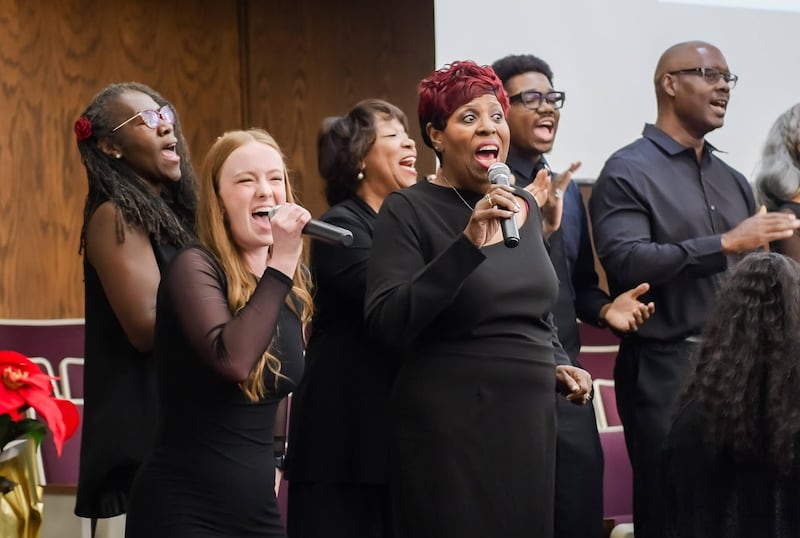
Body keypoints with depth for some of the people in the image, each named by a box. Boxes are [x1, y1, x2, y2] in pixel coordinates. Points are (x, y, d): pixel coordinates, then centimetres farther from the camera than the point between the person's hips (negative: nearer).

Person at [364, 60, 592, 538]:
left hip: (531, 422, 6)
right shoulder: (409, 210, -7)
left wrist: (557, 366, 7)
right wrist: (468, 244, -24)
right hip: (449, 431, -6)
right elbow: (387, 324, -19)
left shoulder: (525, 205, 11)